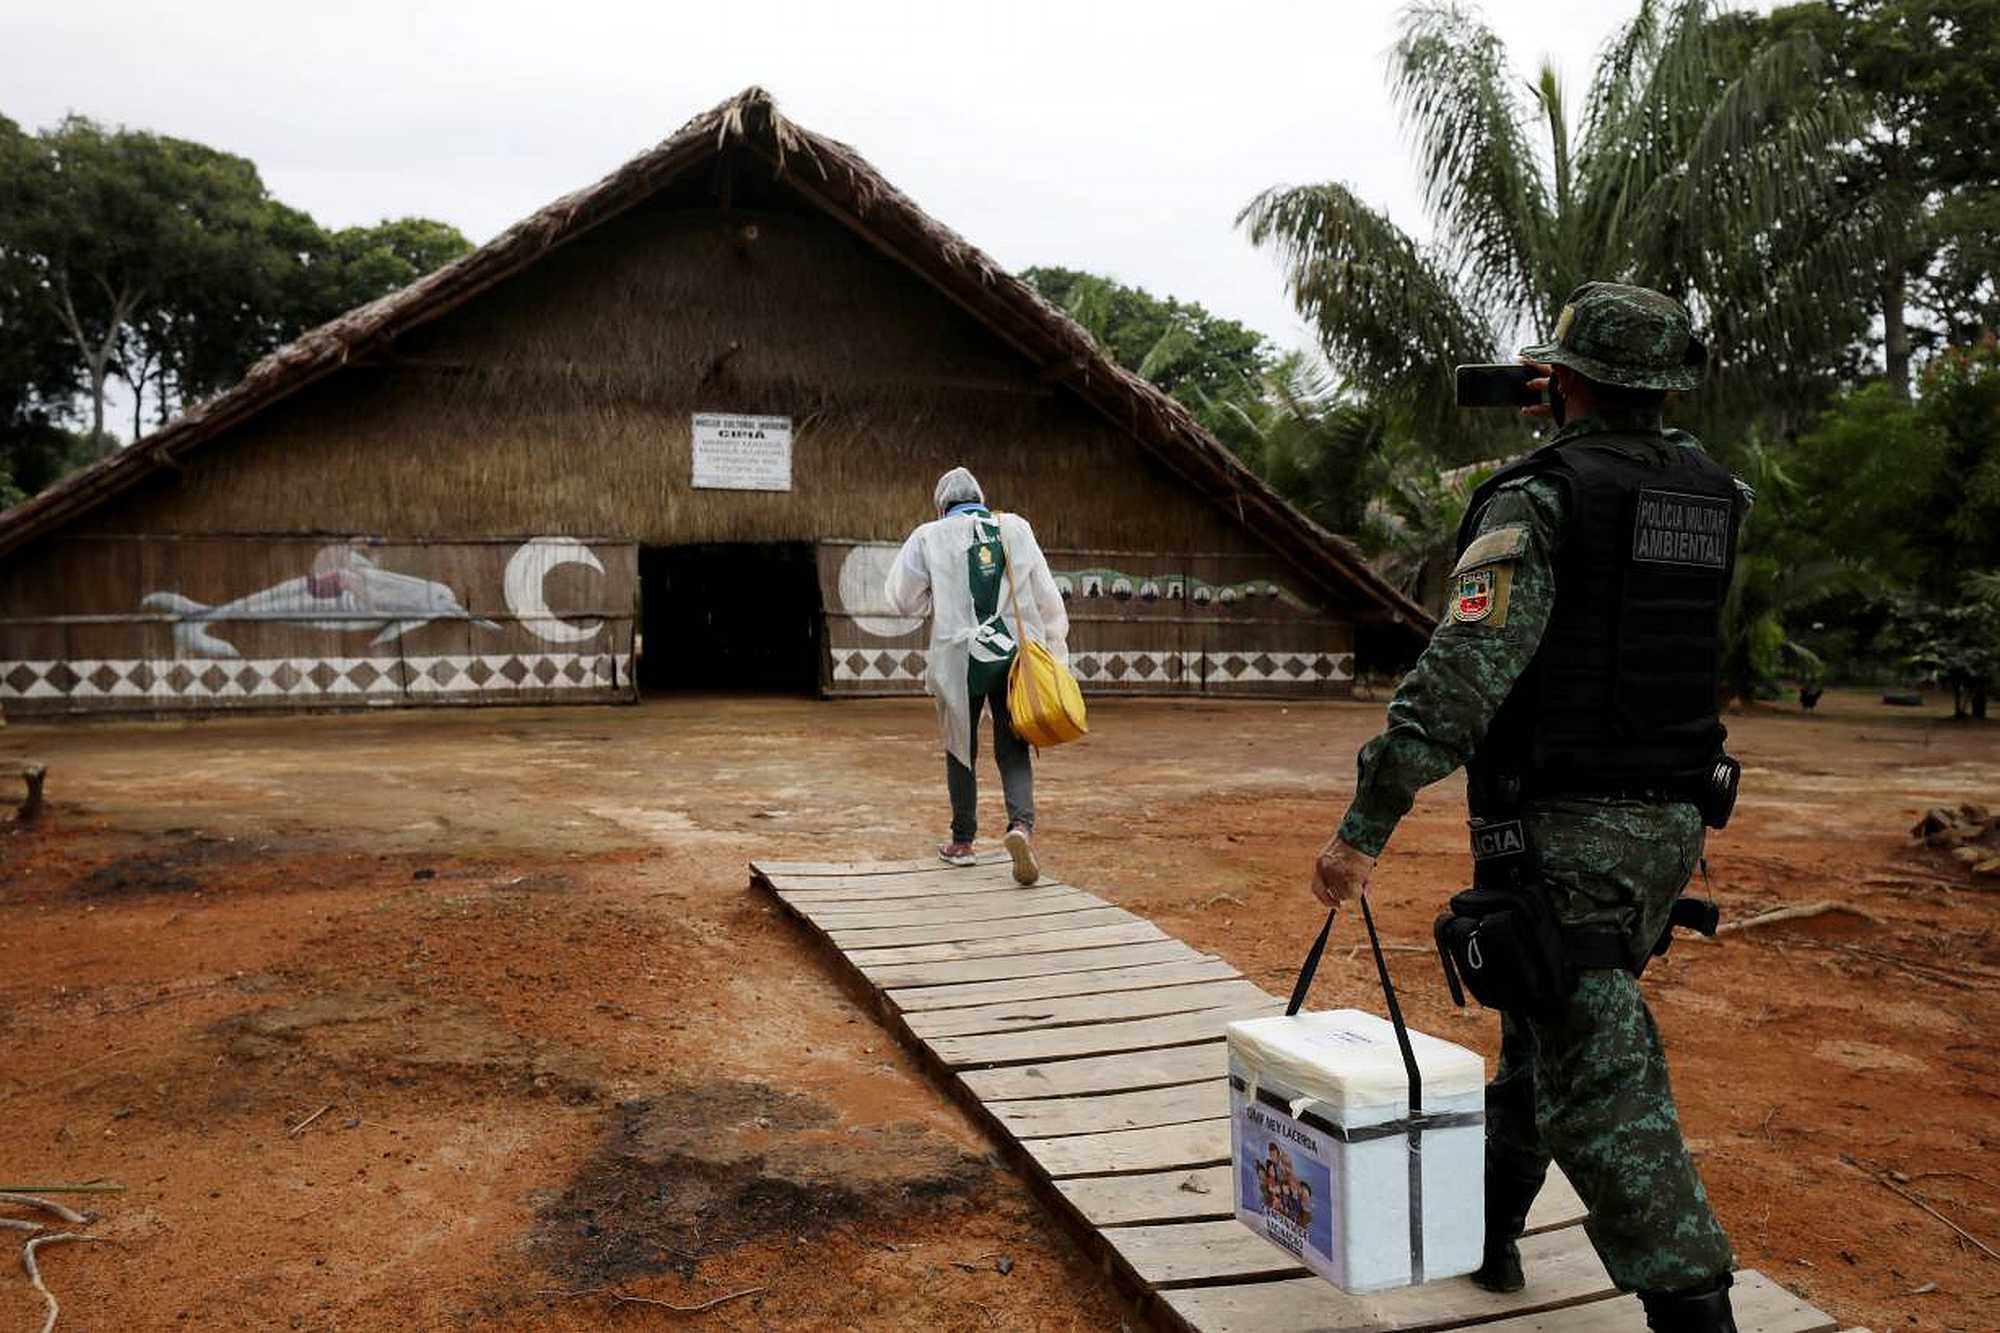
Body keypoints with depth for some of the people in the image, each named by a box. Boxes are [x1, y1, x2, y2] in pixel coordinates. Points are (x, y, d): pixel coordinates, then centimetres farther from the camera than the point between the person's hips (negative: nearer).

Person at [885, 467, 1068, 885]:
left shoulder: (929, 537, 1)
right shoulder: (1016, 528, 6)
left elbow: (903, 599, 5)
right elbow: (1047, 595, 5)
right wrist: (1055, 652, 11)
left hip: (961, 658, -1)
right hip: (1016, 654, 1)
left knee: (961, 748, 15)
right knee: (1013, 750, 6)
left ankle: (962, 841, 22)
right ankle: (1021, 824, -19)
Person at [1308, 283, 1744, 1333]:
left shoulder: (1539, 500, -15)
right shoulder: (1709, 493, 6)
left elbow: (1459, 679, -25)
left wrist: (1364, 827, -23)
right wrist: (1582, 434, 27)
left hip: (1562, 833, -8)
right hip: (1670, 824, 8)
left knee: (1603, 1087, -5)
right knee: (1545, 1030, 22)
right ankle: (1484, 1226, 38)